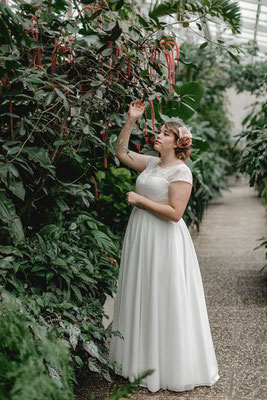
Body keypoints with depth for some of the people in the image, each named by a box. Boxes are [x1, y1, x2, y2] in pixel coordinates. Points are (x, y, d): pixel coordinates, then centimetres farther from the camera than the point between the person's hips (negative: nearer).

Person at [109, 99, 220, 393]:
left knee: (163, 301, 0)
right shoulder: (150, 163, 9)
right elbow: (121, 151, 15)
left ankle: (170, 368, 15)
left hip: (164, 240, -8)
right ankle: (141, 358, 29)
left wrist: (140, 200, -17)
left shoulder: (180, 172, -12)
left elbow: (175, 212, -20)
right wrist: (131, 120, 7)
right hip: (140, 237, 8)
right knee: (141, 299, 15)